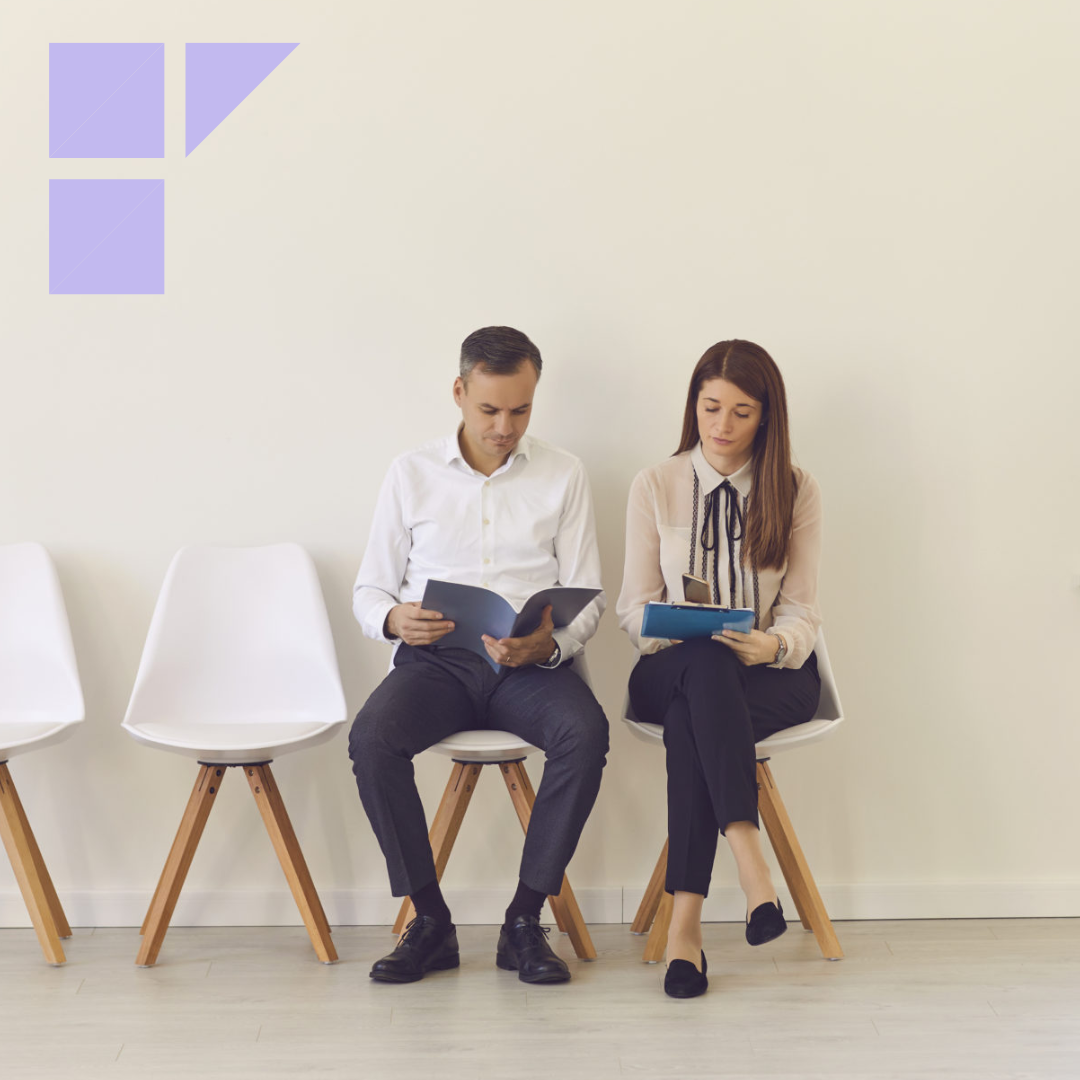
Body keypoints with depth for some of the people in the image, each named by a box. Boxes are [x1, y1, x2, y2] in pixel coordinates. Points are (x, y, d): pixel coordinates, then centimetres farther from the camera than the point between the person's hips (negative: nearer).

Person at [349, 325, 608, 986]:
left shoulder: (563, 475, 9)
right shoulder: (412, 473, 11)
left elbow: (588, 598, 5)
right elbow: (369, 590, 11)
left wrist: (549, 645, -18)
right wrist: (395, 619, -14)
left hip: (532, 665, 0)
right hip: (435, 659, 1)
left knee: (586, 732, -32)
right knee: (371, 737, -30)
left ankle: (526, 920, -18)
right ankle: (431, 921, -15)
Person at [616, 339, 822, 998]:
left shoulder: (796, 491, 6)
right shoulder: (655, 487, 7)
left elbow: (802, 612, 2)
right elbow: (635, 606, 6)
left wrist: (772, 645, -21)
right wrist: (682, 634, -16)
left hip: (774, 674, 0)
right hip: (672, 668, 0)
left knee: (689, 718, -36)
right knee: (706, 664, -39)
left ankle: (687, 916, -42)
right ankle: (747, 852, -48)